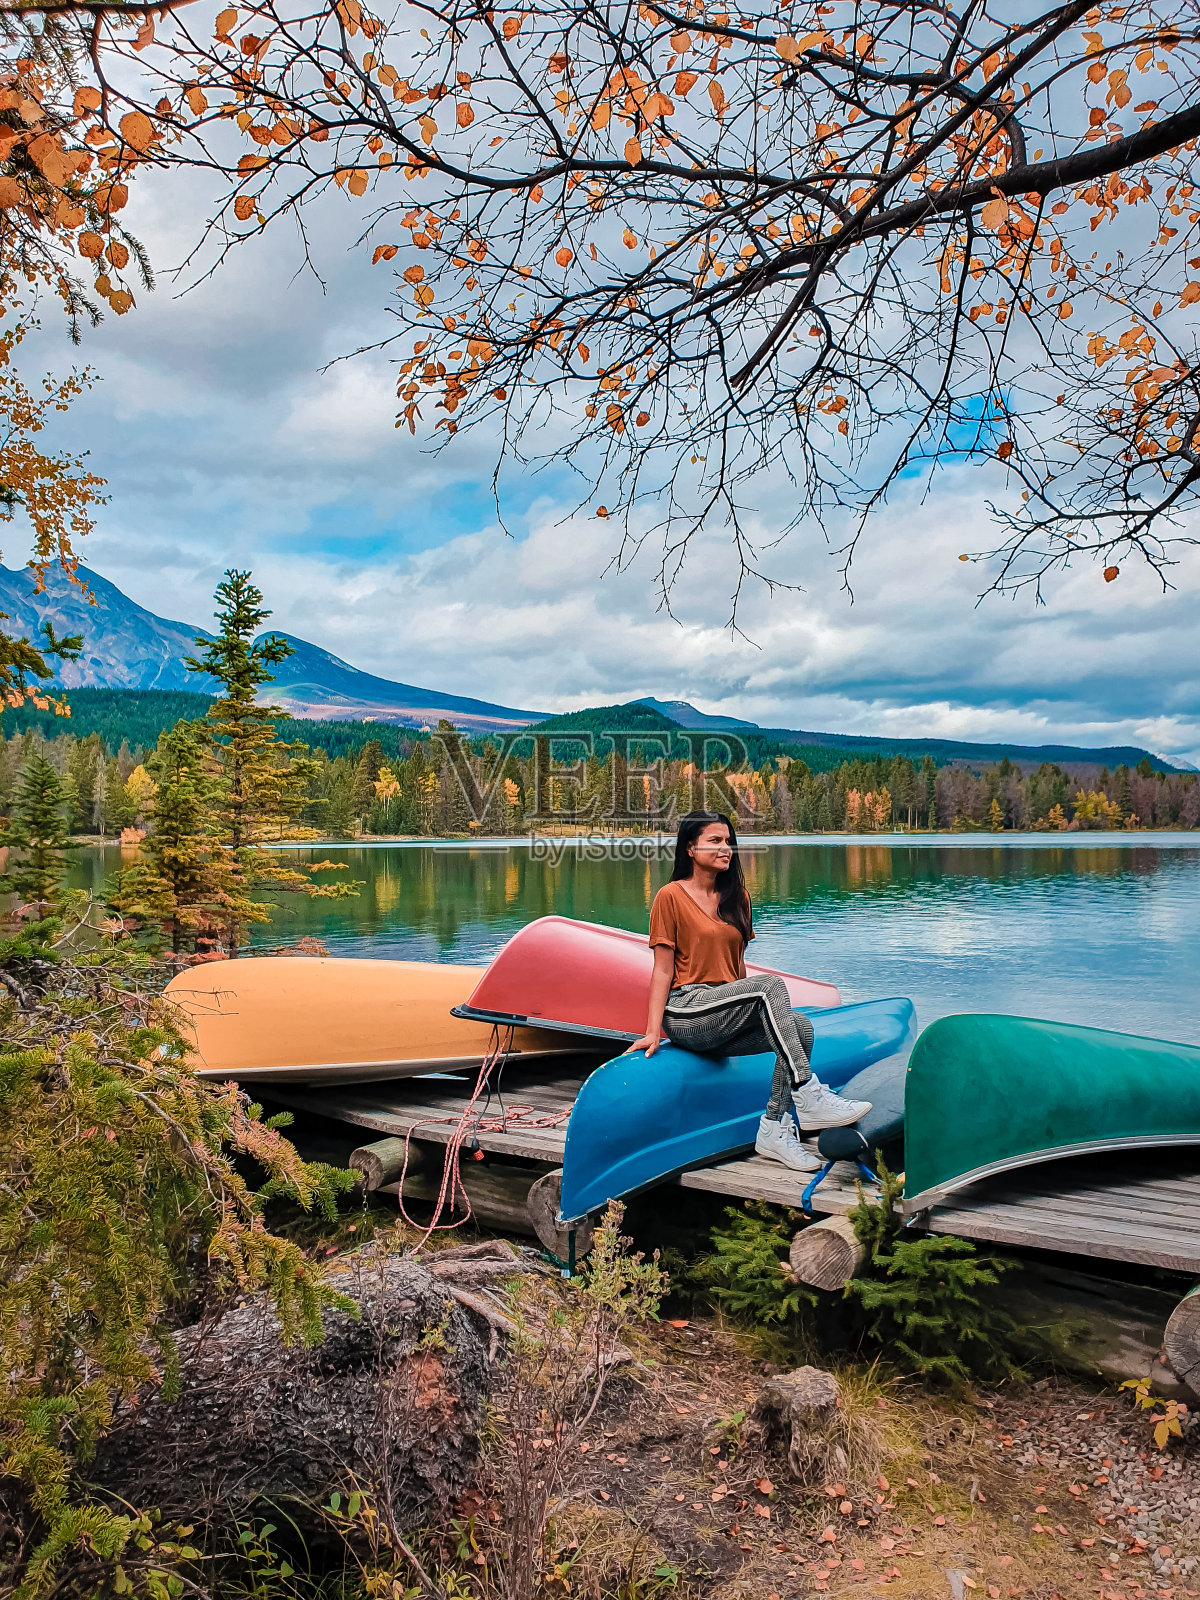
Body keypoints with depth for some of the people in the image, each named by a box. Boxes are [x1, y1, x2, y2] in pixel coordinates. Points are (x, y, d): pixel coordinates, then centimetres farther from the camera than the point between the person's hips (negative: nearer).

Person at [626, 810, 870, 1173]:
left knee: (801, 1028, -20)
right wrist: (653, 1030, -13)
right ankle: (808, 1099, -31)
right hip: (686, 1014, -6)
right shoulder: (671, 896, -4)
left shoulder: (737, 897, 14)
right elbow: (663, 970, -6)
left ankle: (774, 1129, -15)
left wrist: (754, 1011, 11)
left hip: (725, 1021, 7)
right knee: (771, 982, -28)